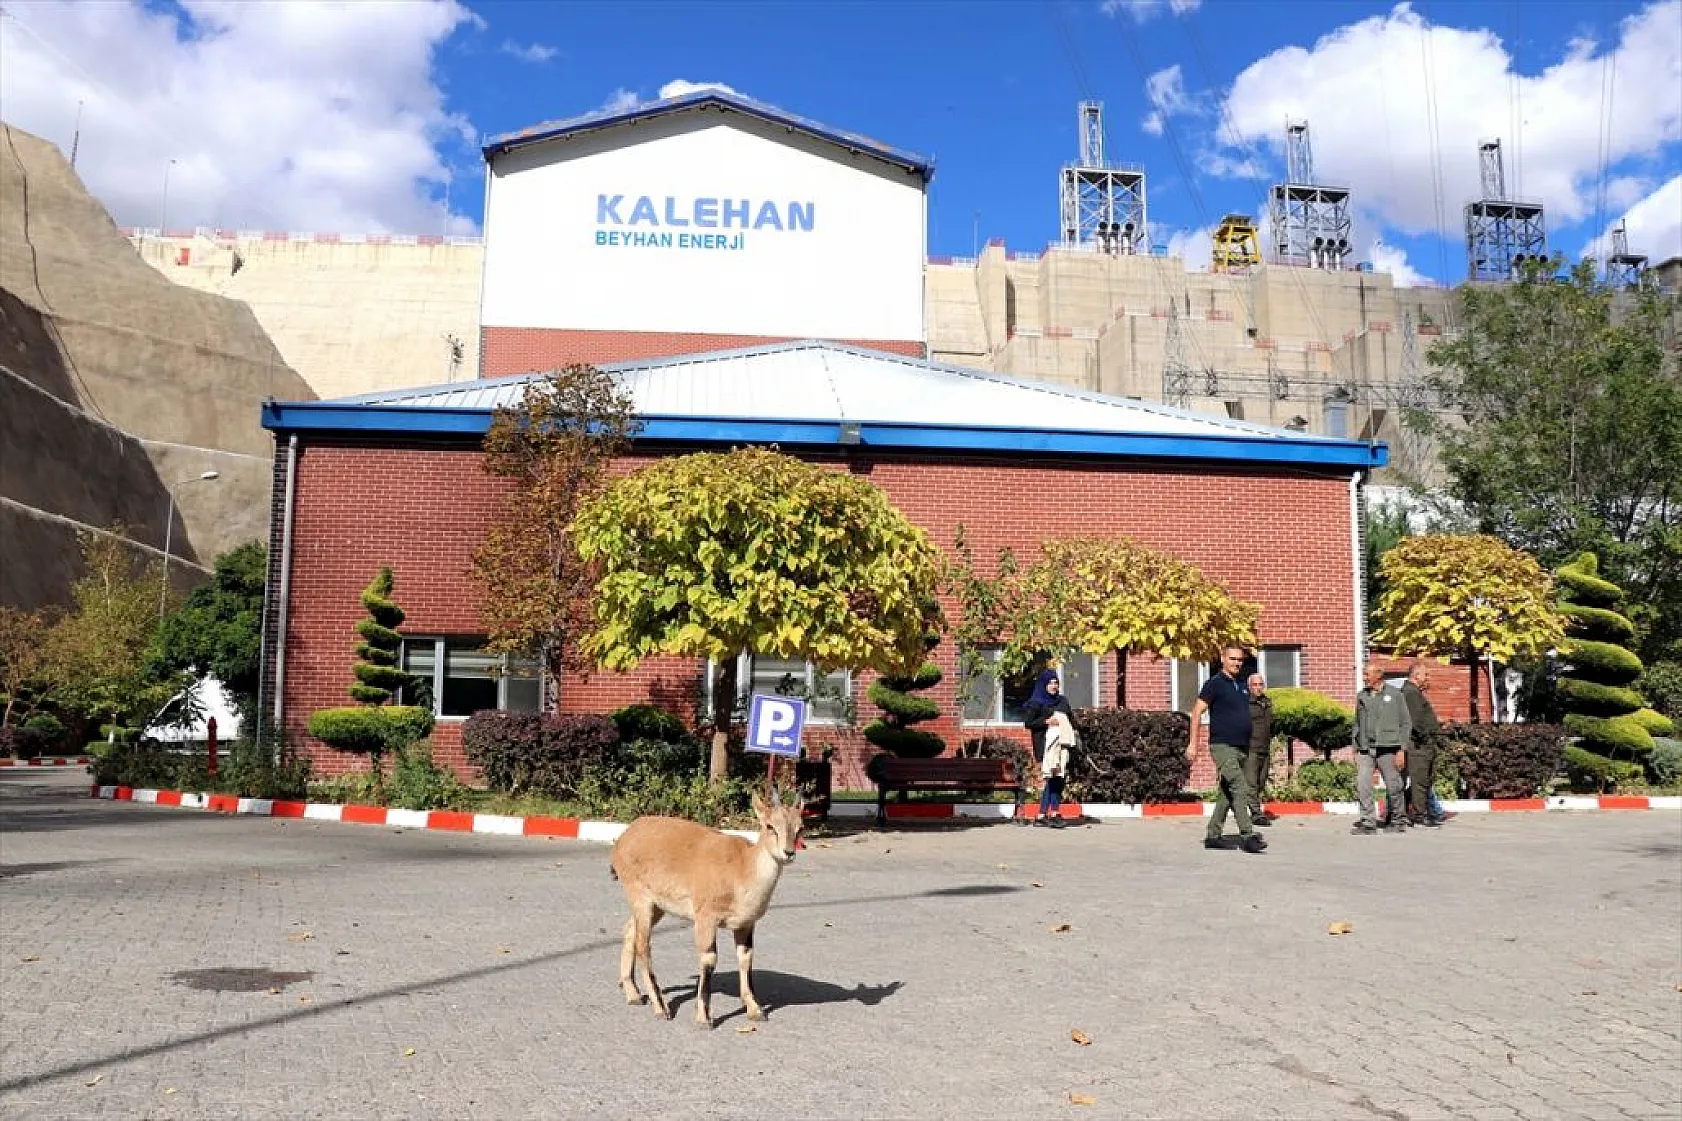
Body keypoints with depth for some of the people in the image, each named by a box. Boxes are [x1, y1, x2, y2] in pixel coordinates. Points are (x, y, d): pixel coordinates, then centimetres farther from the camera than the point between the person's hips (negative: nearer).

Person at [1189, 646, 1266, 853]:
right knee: (1241, 790, -17)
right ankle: (1247, 836, -19)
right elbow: (1197, 712, -8)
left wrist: (1248, 745, 19)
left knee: (1227, 793, 11)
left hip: (1241, 748, 8)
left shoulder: (1241, 687, 17)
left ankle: (1212, 835, 18)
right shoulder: (1215, 683, -5)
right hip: (1223, 746, -8)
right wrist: (1193, 743, -13)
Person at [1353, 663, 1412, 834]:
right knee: (1362, 784, -9)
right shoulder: (1362, 696, 13)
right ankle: (1367, 822, -5)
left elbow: (1406, 724, 2)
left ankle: (1398, 821, 20)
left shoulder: (1394, 695, 2)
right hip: (1366, 749, 3)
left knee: (1393, 786, 3)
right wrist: (1356, 749, 13)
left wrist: (1402, 749, -5)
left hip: (1387, 748, -3)